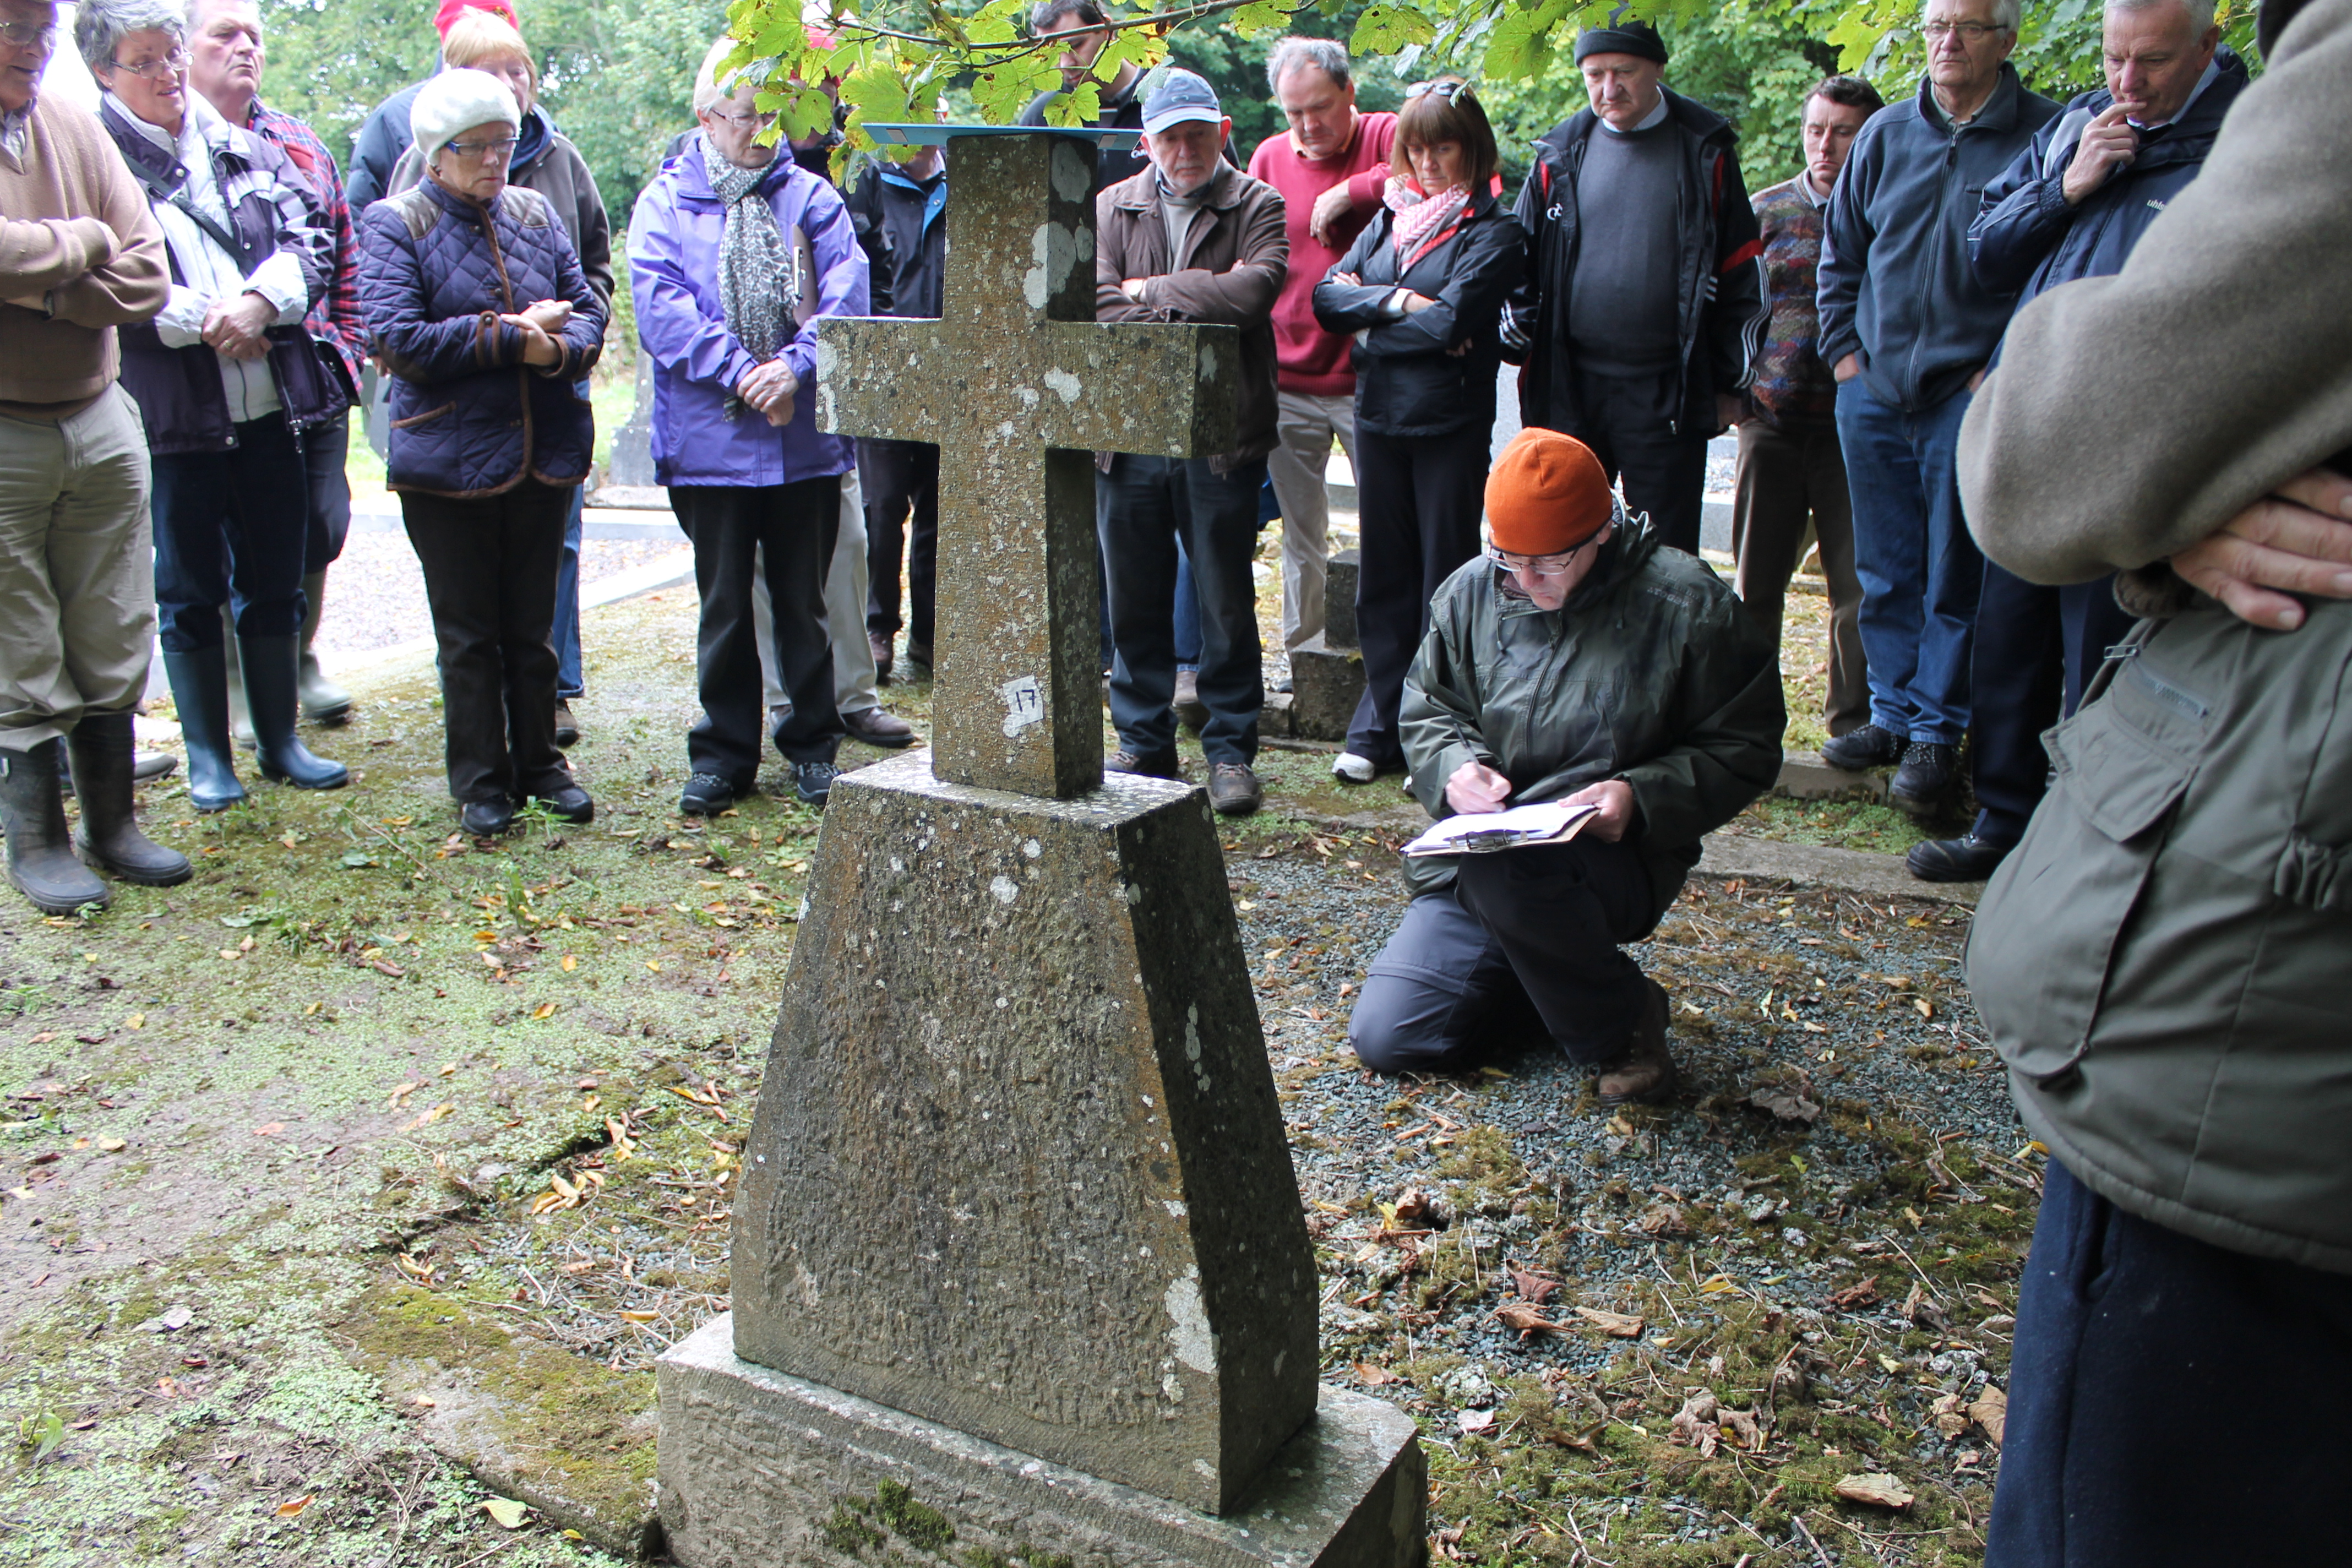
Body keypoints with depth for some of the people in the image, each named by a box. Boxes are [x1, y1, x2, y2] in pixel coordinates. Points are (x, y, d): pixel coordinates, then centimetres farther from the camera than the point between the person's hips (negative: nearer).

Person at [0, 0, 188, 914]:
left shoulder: (74, 128, 5)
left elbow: (146, 279, -1)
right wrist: (84, 242, -9)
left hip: (99, 418, 4)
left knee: (115, 645, 11)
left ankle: (112, 824, 26)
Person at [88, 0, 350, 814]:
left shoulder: (245, 149, 11)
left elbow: (313, 240, 4)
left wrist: (261, 302, -12)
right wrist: (201, 322, -18)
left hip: (268, 408, 4)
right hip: (172, 413, -4)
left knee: (275, 582, 12)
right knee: (189, 592, 7)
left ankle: (281, 741, 25)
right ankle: (208, 757, 19)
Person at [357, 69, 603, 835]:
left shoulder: (535, 212, 9)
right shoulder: (395, 224, -3)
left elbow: (587, 309, 5)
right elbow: (398, 340, -14)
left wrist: (558, 348, -17)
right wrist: (513, 335, -15)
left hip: (545, 453, 3)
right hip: (449, 462, -3)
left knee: (533, 625, 13)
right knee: (468, 635, 6)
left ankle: (539, 764, 25)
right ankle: (479, 782, 17)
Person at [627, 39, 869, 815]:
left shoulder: (810, 197, 7)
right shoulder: (665, 204, 4)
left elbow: (845, 293, -4)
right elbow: (660, 305, -8)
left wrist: (795, 367, -19)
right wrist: (739, 371, -18)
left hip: (807, 438, 1)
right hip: (710, 439, -1)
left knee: (803, 598, 9)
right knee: (725, 604, 8)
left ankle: (813, 744, 21)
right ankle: (724, 752, 18)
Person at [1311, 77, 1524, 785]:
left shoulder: (1494, 233, -3)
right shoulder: (1389, 218, 14)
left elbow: (1449, 322, -16)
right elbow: (1328, 294, 2)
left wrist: (1371, 329, -5)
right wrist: (1395, 301, -13)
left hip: (1450, 424, -5)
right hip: (1378, 416, 5)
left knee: (1445, 583, 2)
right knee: (1383, 576, 9)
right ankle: (1380, 727, 19)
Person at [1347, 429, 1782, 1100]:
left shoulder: (1689, 606, -8)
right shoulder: (1471, 591, 3)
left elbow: (1743, 751, -4)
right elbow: (1425, 709, 13)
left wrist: (1640, 798, -20)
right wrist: (1456, 767, -10)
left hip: (1616, 861, -5)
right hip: (1472, 858, 5)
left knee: (1504, 865, -40)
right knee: (1385, 1037, -8)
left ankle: (1620, 1020, -11)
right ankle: (1560, 982, 17)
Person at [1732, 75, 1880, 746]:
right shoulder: (1766, 210, 10)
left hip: (1853, 426, -2)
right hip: (1772, 421, 2)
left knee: (1860, 584, -1)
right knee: (1756, 580, 6)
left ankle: (1855, 717, 11)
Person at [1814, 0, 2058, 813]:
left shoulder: (2047, 133, -3)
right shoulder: (1885, 135, 10)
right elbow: (1840, 255, 19)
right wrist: (1844, 350, 9)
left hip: (1971, 394, -4)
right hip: (1873, 390, 4)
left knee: (1954, 577, 1)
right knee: (1885, 571, 10)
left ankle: (1937, 730, 10)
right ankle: (1893, 711, 22)